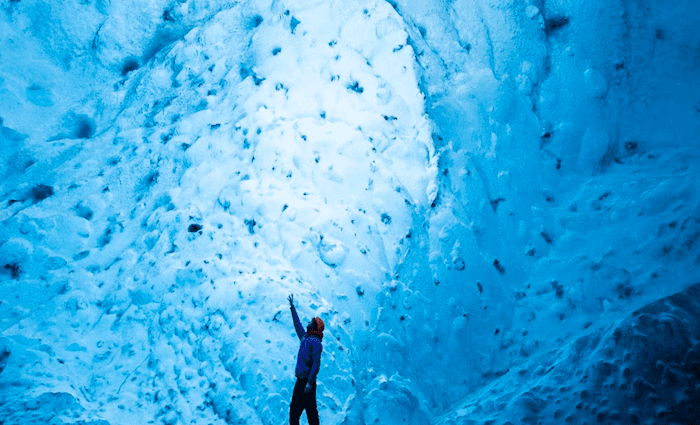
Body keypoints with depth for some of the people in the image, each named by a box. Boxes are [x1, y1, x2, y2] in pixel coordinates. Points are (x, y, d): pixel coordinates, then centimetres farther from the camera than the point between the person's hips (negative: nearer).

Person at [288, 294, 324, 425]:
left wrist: (310, 382, -24)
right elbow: (297, 324, 29)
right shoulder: (305, 338, 14)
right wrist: (292, 307, 36)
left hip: (307, 382, -8)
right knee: (294, 409, 8)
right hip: (301, 380, 8)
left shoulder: (315, 342, -11)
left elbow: (316, 364, -18)